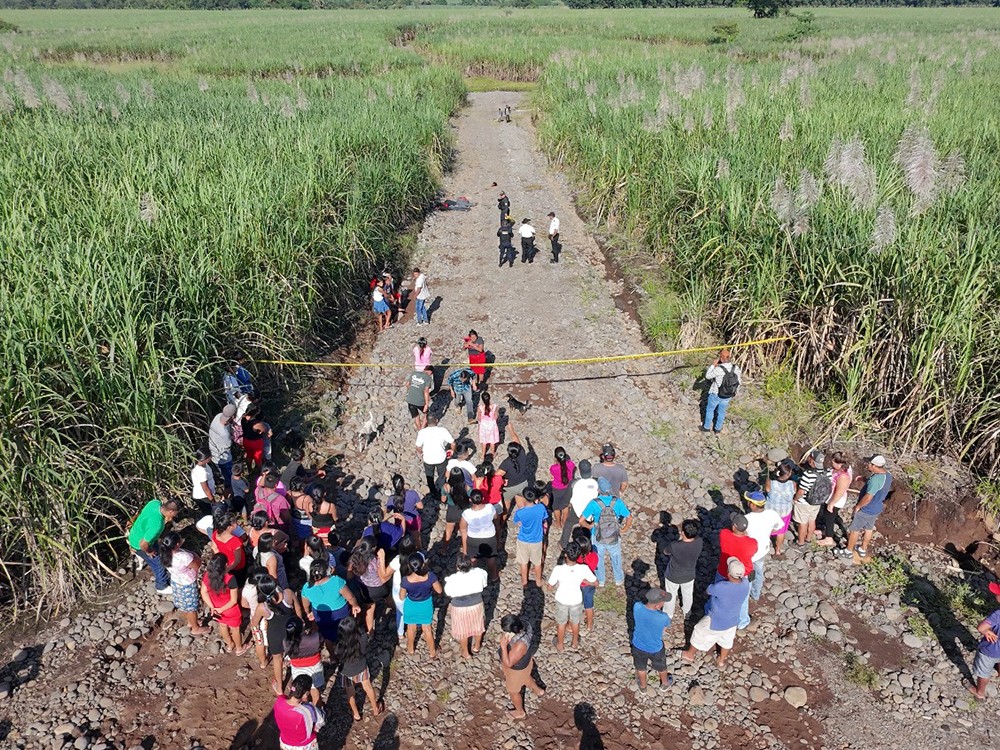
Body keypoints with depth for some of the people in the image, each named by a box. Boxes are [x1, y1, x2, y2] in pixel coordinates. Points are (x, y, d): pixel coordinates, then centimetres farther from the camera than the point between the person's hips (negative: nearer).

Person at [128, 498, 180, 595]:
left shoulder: (155, 502, -21)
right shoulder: (157, 525, -43)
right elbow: (143, 544, -36)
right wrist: (148, 552, -15)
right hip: (139, 545, -8)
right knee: (158, 563, 14)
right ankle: (162, 587, 37)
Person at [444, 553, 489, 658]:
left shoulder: (452, 579, -30)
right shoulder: (478, 573, -24)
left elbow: (448, 594, -13)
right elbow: (484, 585, -5)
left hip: (460, 608, -2)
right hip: (476, 605, 2)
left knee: (462, 630, 24)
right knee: (477, 625, 29)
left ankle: (466, 653, 43)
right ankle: (476, 647, 52)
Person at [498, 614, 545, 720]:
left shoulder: (520, 645, -47)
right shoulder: (521, 628, -25)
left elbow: (508, 663, -37)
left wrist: (503, 646, -44)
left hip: (517, 669, -7)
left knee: (513, 691, 24)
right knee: (525, 677, 38)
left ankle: (520, 712, 51)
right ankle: (538, 690, 66)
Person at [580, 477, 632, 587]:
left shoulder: (594, 503, -23)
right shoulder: (617, 502, -19)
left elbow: (581, 521, -22)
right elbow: (629, 518, -13)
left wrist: (589, 526, -2)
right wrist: (624, 530, 3)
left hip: (598, 538, -1)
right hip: (614, 538, 1)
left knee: (598, 559, 25)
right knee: (616, 557, 28)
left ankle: (600, 581, 45)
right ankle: (619, 579, 49)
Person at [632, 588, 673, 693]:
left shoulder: (637, 607, -31)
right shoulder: (663, 618, -38)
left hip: (638, 646, 2)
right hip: (655, 649, -2)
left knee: (641, 667, 32)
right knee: (661, 667, 32)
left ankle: (643, 686, 59)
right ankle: (665, 684, 60)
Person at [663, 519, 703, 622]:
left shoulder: (674, 546, -40)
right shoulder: (699, 542, -32)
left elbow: (666, 552, -15)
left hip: (673, 576, -3)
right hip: (689, 576, 3)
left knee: (670, 597, 26)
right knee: (688, 594, 32)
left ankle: (668, 616, 50)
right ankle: (686, 612, 59)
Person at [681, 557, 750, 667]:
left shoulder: (720, 587, -41)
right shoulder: (745, 584, -23)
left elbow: (709, 590, -18)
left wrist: (724, 580, -9)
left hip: (716, 622, -4)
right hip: (732, 620, 4)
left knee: (700, 634, 23)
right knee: (726, 639, 31)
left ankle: (689, 654, 46)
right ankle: (721, 660, 54)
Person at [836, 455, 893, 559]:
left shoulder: (876, 479, -36)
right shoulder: (888, 475, -6)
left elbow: (868, 497, -31)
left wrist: (858, 506, -17)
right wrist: (866, 480, 6)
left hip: (866, 510, -8)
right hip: (877, 508, 9)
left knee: (854, 529, 9)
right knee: (869, 528, 23)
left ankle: (848, 551, 23)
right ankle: (863, 549, 40)